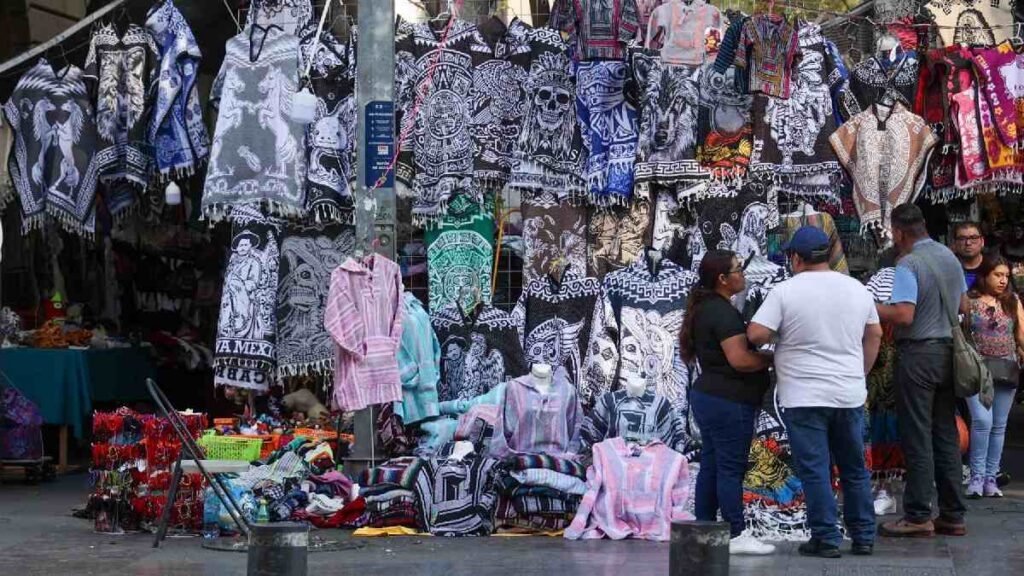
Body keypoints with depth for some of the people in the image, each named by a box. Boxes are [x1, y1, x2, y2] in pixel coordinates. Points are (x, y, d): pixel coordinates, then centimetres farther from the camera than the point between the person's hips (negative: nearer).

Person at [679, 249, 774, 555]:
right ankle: (737, 536, -2)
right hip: (728, 402, -10)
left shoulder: (704, 308, 13)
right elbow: (739, 359, -25)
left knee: (710, 466, 12)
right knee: (731, 469, -5)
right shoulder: (723, 312, -18)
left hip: (707, 395, 10)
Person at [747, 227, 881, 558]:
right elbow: (874, 335, 15)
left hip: (804, 397, -5)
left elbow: (756, 335, -14)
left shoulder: (785, 291, -10)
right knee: (855, 469, 14)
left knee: (815, 471, 1)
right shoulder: (857, 289, 6)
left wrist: (776, 337, 8)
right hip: (850, 394, 5)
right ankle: (863, 537, 19)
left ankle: (826, 538, 2)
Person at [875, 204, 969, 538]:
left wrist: (869, 307, -11)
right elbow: (963, 306, 18)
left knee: (917, 438, -3)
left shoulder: (908, 265, -16)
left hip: (917, 354, -8)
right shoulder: (950, 257, 9)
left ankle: (918, 517, 0)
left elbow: (903, 315, -24)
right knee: (947, 435, 11)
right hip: (948, 351, 8)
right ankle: (953, 516, 15)